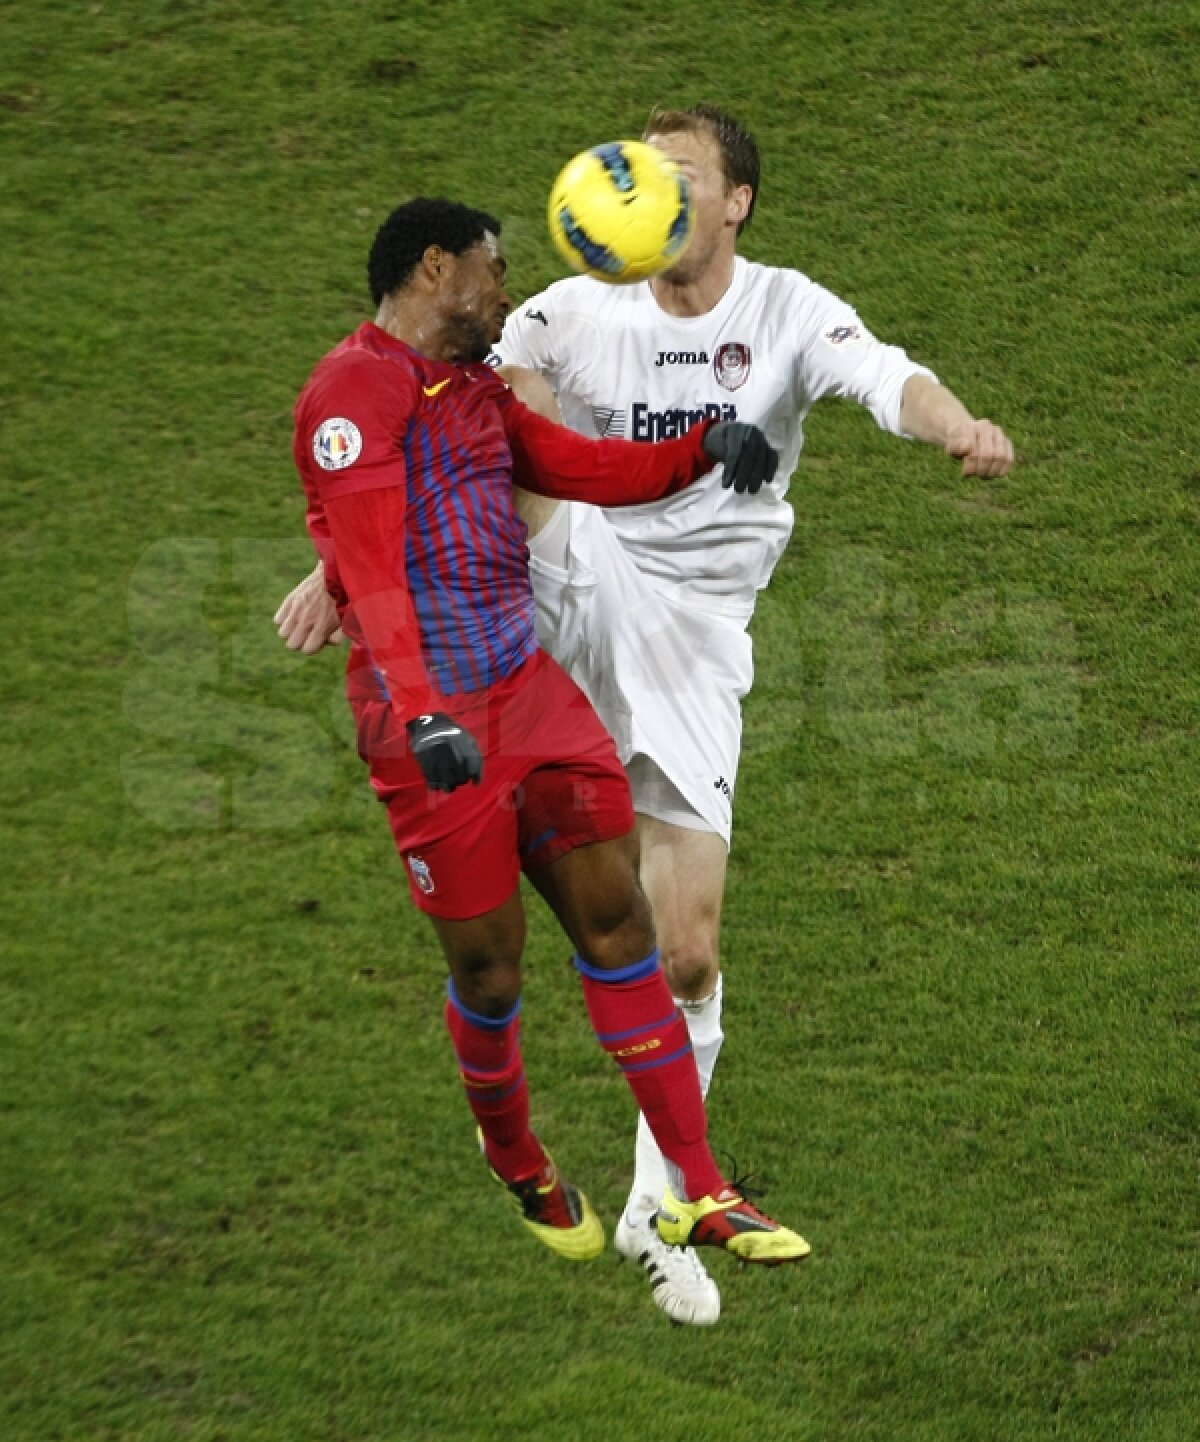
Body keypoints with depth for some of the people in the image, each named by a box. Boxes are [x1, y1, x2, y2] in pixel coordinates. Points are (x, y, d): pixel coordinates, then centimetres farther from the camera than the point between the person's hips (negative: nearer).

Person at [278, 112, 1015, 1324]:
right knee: (506, 388, -27)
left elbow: (886, 377, -24)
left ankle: (656, 1208, 17)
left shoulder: (787, 312, -4)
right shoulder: (580, 314, -2)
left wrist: (959, 428, -46)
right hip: (579, 593, 0)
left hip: (692, 646, 0)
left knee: (689, 953, 0)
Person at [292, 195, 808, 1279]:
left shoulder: (476, 388, 19)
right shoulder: (358, 386, -11)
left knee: (617, 914, 1)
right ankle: (518, 1164, 29)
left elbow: (584, 468, 21)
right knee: (490, 964, 1)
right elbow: (369, 565, -21)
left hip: (529, 682, 8)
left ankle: (698, 1191, 3)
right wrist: (422, 712, -32)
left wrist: (705, 449, 2)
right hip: (432, 717, -8)